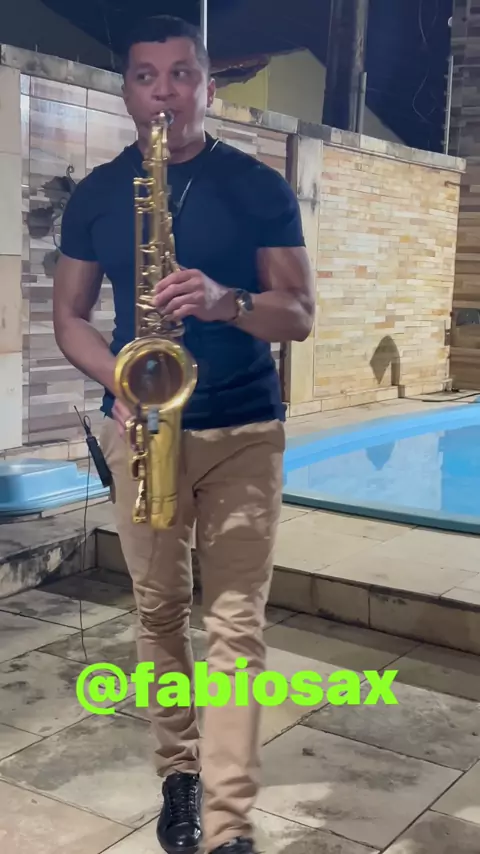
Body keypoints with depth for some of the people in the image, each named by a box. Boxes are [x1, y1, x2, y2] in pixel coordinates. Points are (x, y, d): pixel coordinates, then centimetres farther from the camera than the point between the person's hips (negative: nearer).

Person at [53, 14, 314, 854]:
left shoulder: (260, 188, 0)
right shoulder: (95, 195, 6)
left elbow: (299, 316, -2)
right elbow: (68, 316, 9)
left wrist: (223, 301, -23)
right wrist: (118, 378, -11)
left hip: (245, 431, -2)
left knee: (235, 623, -4)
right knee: (158, 610, 9)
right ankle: (178, 773, 28)